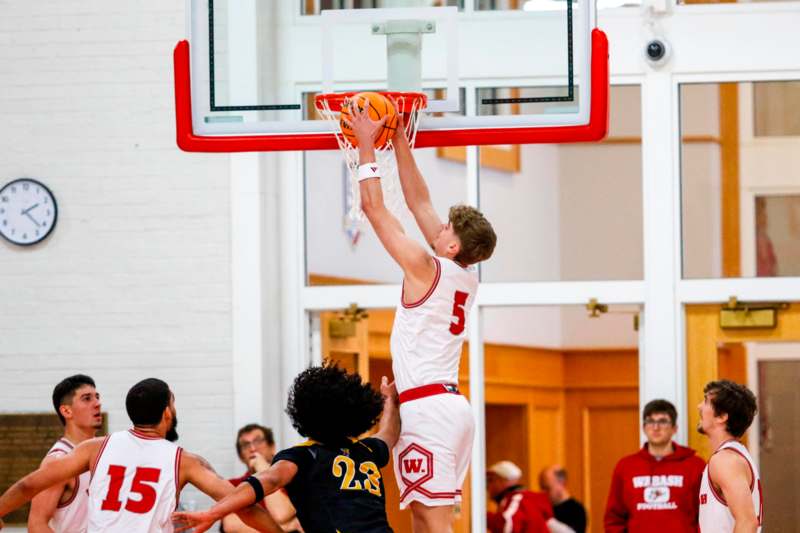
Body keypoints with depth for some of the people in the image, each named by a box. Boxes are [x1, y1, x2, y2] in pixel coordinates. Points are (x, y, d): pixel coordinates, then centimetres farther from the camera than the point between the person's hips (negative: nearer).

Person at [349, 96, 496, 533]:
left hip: (426, 406, -9)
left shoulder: (425, 267, -9)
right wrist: (399, 143, 23)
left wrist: (366, 144, 3)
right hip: (449, 403, 9)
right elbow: (419, 203, 21)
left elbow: (374, 207, -5)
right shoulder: (465, 278, 13)